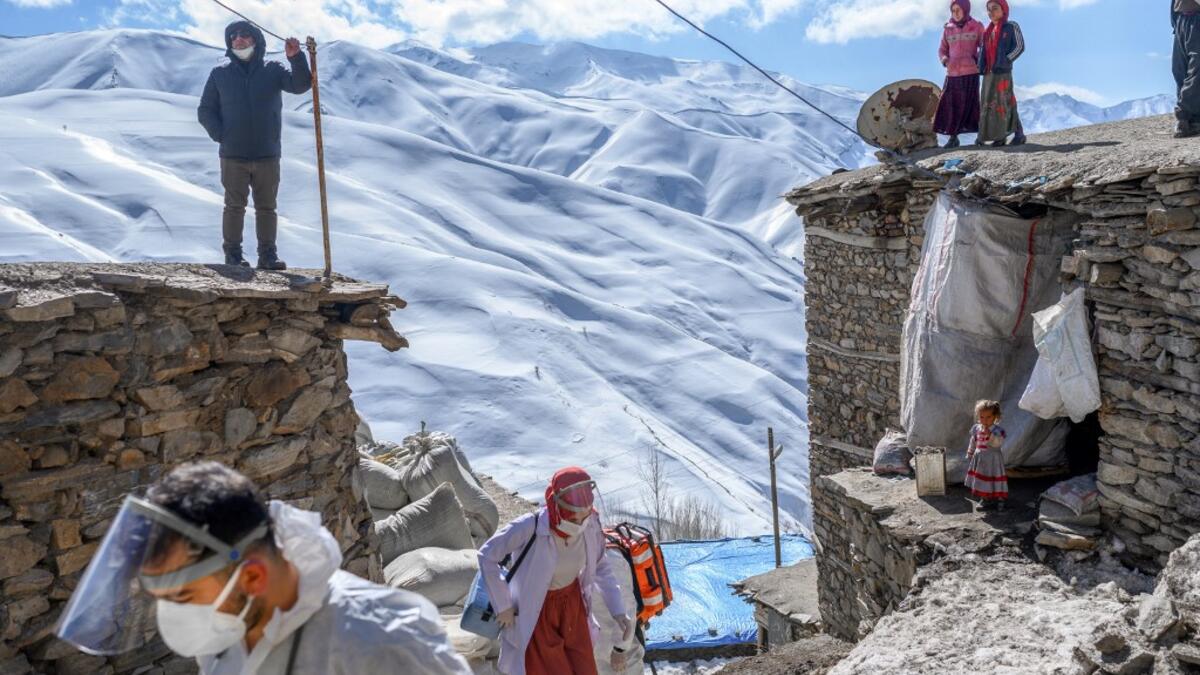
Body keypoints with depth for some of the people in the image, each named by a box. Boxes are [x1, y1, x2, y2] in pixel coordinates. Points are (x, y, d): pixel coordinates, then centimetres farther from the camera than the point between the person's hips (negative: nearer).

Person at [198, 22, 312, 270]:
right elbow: (205, 110, 10)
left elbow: (301, 85, -10)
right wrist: (220, 135, -5)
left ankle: (268, 255, 12)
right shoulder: (220, 74, 7)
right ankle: (233, 255, 7)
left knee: (267, 208, 5)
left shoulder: (272, 70, 6)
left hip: (268, 155, 1)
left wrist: (295, 58, -25)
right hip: (233, 157, 0)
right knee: (235, 206, 1)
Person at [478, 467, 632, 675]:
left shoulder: (590, 525, -18)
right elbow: (487, 556, -19)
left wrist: (618, 611, -6)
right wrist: (503, 605, -14)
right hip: (535, 610, -4)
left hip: (572, 604, 4)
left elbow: (601, 567, 1)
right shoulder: (529, 527, -32)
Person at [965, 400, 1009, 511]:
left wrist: (989, 434, -37)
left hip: (993, 460, -5)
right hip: (980, 459, 5)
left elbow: (998, 443, -26)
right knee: (981, 479, 11)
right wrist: (969, 455, 16)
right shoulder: (976, 429, 1)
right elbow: (972, 443, 12)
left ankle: (1000, 499, 18)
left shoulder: (998, 430, -14)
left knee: (996, 479, 2)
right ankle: (985, 499, 24)